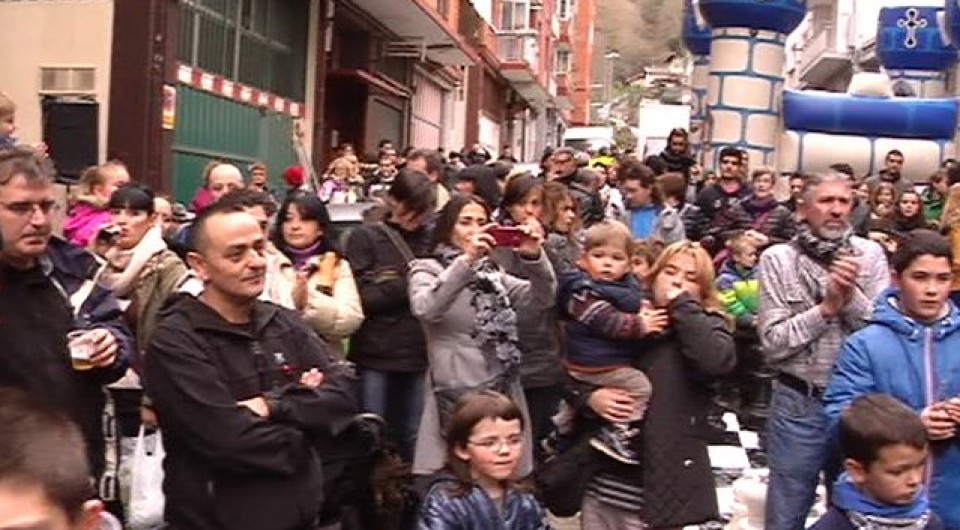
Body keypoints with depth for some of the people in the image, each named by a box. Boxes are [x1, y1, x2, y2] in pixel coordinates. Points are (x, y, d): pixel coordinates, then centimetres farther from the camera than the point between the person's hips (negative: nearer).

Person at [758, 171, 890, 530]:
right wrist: (827, 306, -18)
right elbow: (773, 342, -11)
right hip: (798, 403, -2)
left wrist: (852, 297, -19)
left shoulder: (870, 254, 0)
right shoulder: (778, 258, -5)